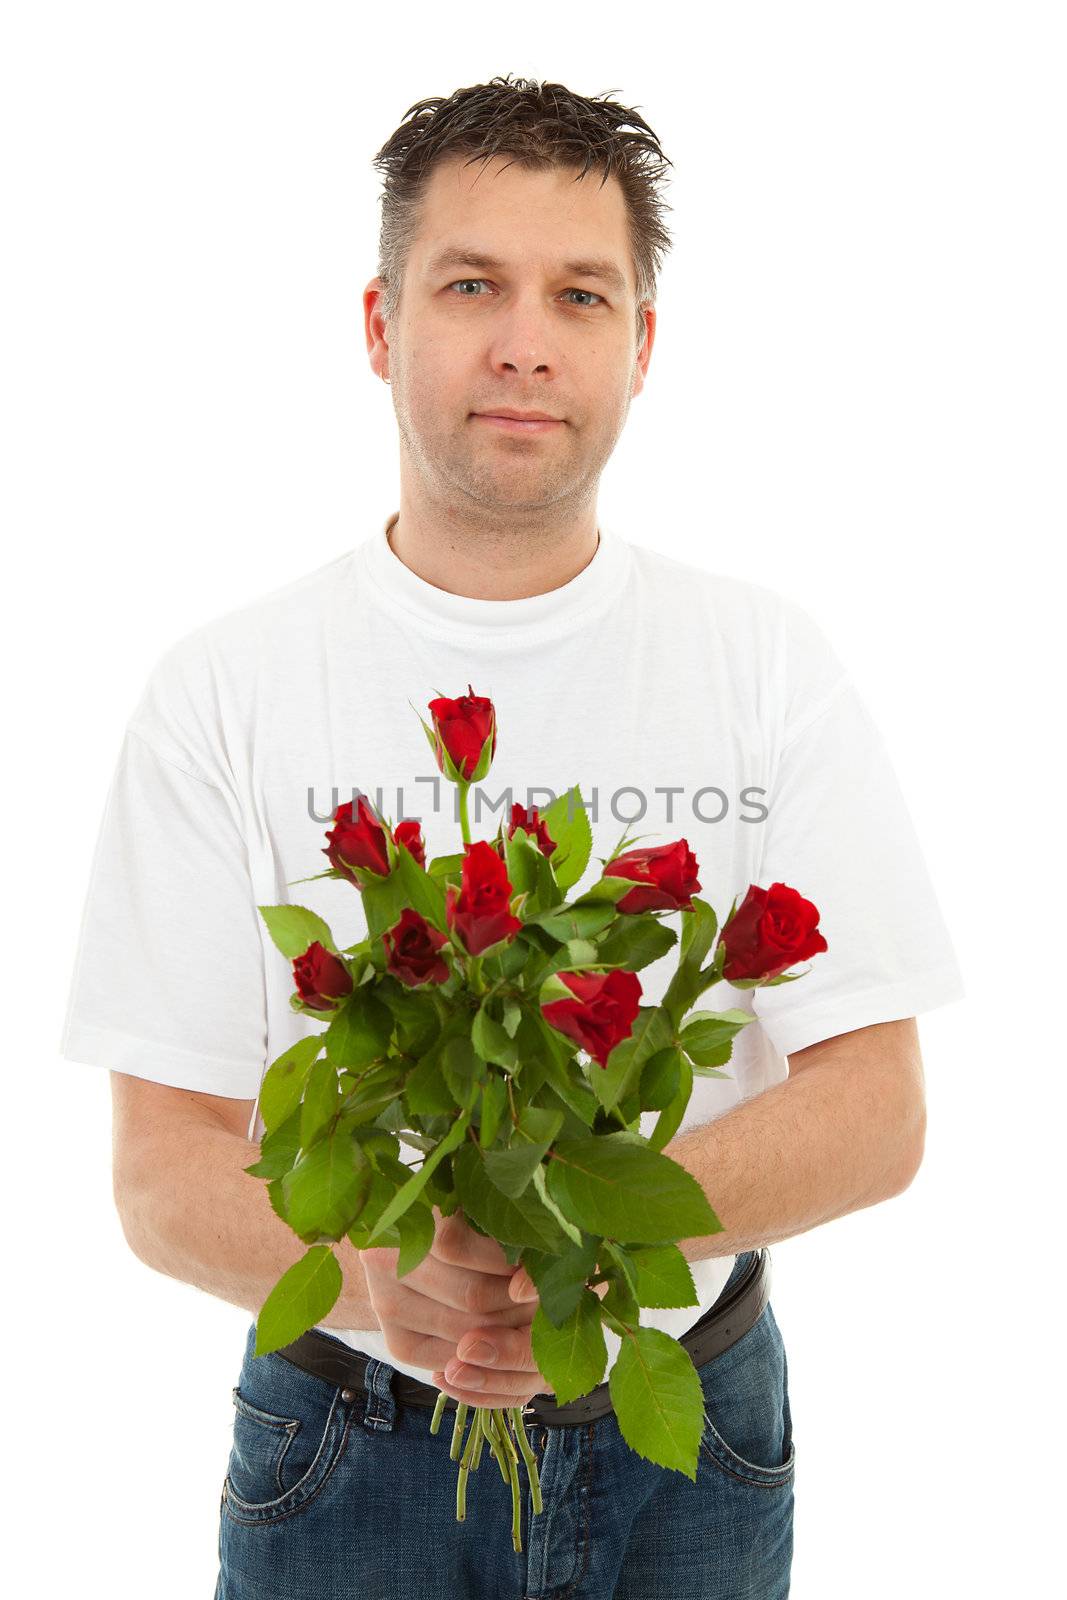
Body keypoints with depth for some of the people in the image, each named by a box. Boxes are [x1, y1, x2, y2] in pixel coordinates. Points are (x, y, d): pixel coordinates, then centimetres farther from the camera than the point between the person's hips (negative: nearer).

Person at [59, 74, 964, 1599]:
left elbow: (876, 1106, -9)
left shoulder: (768, 659, -5)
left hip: (686, 1445, 1)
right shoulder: (225, 690, -8)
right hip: (346, 1457, -1)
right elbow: (164, 1163, -10)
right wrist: (374, 1269, -31)